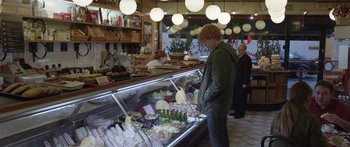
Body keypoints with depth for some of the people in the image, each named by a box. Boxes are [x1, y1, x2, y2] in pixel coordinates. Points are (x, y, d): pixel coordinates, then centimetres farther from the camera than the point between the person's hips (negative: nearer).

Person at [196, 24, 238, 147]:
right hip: (223, 102, 10)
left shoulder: (219, 53, -21)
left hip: (215, 105, -10)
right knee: (222, 136, 22)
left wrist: (204, 97, -12)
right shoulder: (227, 50, 10)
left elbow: (218, 84, -26)